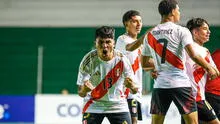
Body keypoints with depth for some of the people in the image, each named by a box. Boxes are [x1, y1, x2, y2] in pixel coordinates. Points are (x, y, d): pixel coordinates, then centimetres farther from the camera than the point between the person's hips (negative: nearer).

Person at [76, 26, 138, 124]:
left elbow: (134, 90, -11)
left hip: (117, 106, 1)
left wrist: (131, 86, -37)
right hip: (93, 106, -1)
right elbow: (81, 93, -17)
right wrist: (84, 90, -42)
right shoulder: (89, 60, -18)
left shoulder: (121, 60, -16)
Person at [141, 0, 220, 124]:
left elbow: (144, 63, 16)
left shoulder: (150, 35, 10)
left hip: (160, 85, 4)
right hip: (180, 84, -4)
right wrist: (209, 67, -3)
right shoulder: (181, 31, -4)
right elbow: (193, 55, -15)